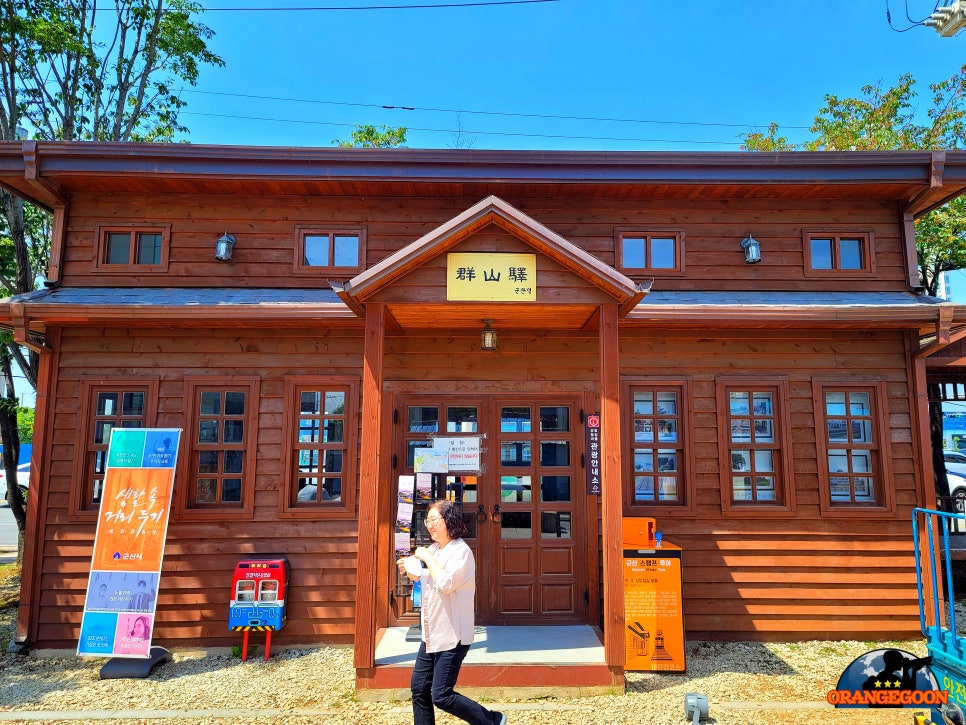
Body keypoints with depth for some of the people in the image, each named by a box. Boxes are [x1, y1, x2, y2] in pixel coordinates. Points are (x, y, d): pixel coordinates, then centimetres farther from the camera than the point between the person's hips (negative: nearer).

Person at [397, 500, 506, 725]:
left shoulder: (461, 551, -16)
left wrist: (427, 557, -20)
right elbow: (421, 578, 24)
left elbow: (446, 583, -31)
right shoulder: (433, 549, 7)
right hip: (431, 635, 8)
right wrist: (409, 569, 2)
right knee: (419, 689, 11)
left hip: (452, 637, -8)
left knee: (441, 697, -5)